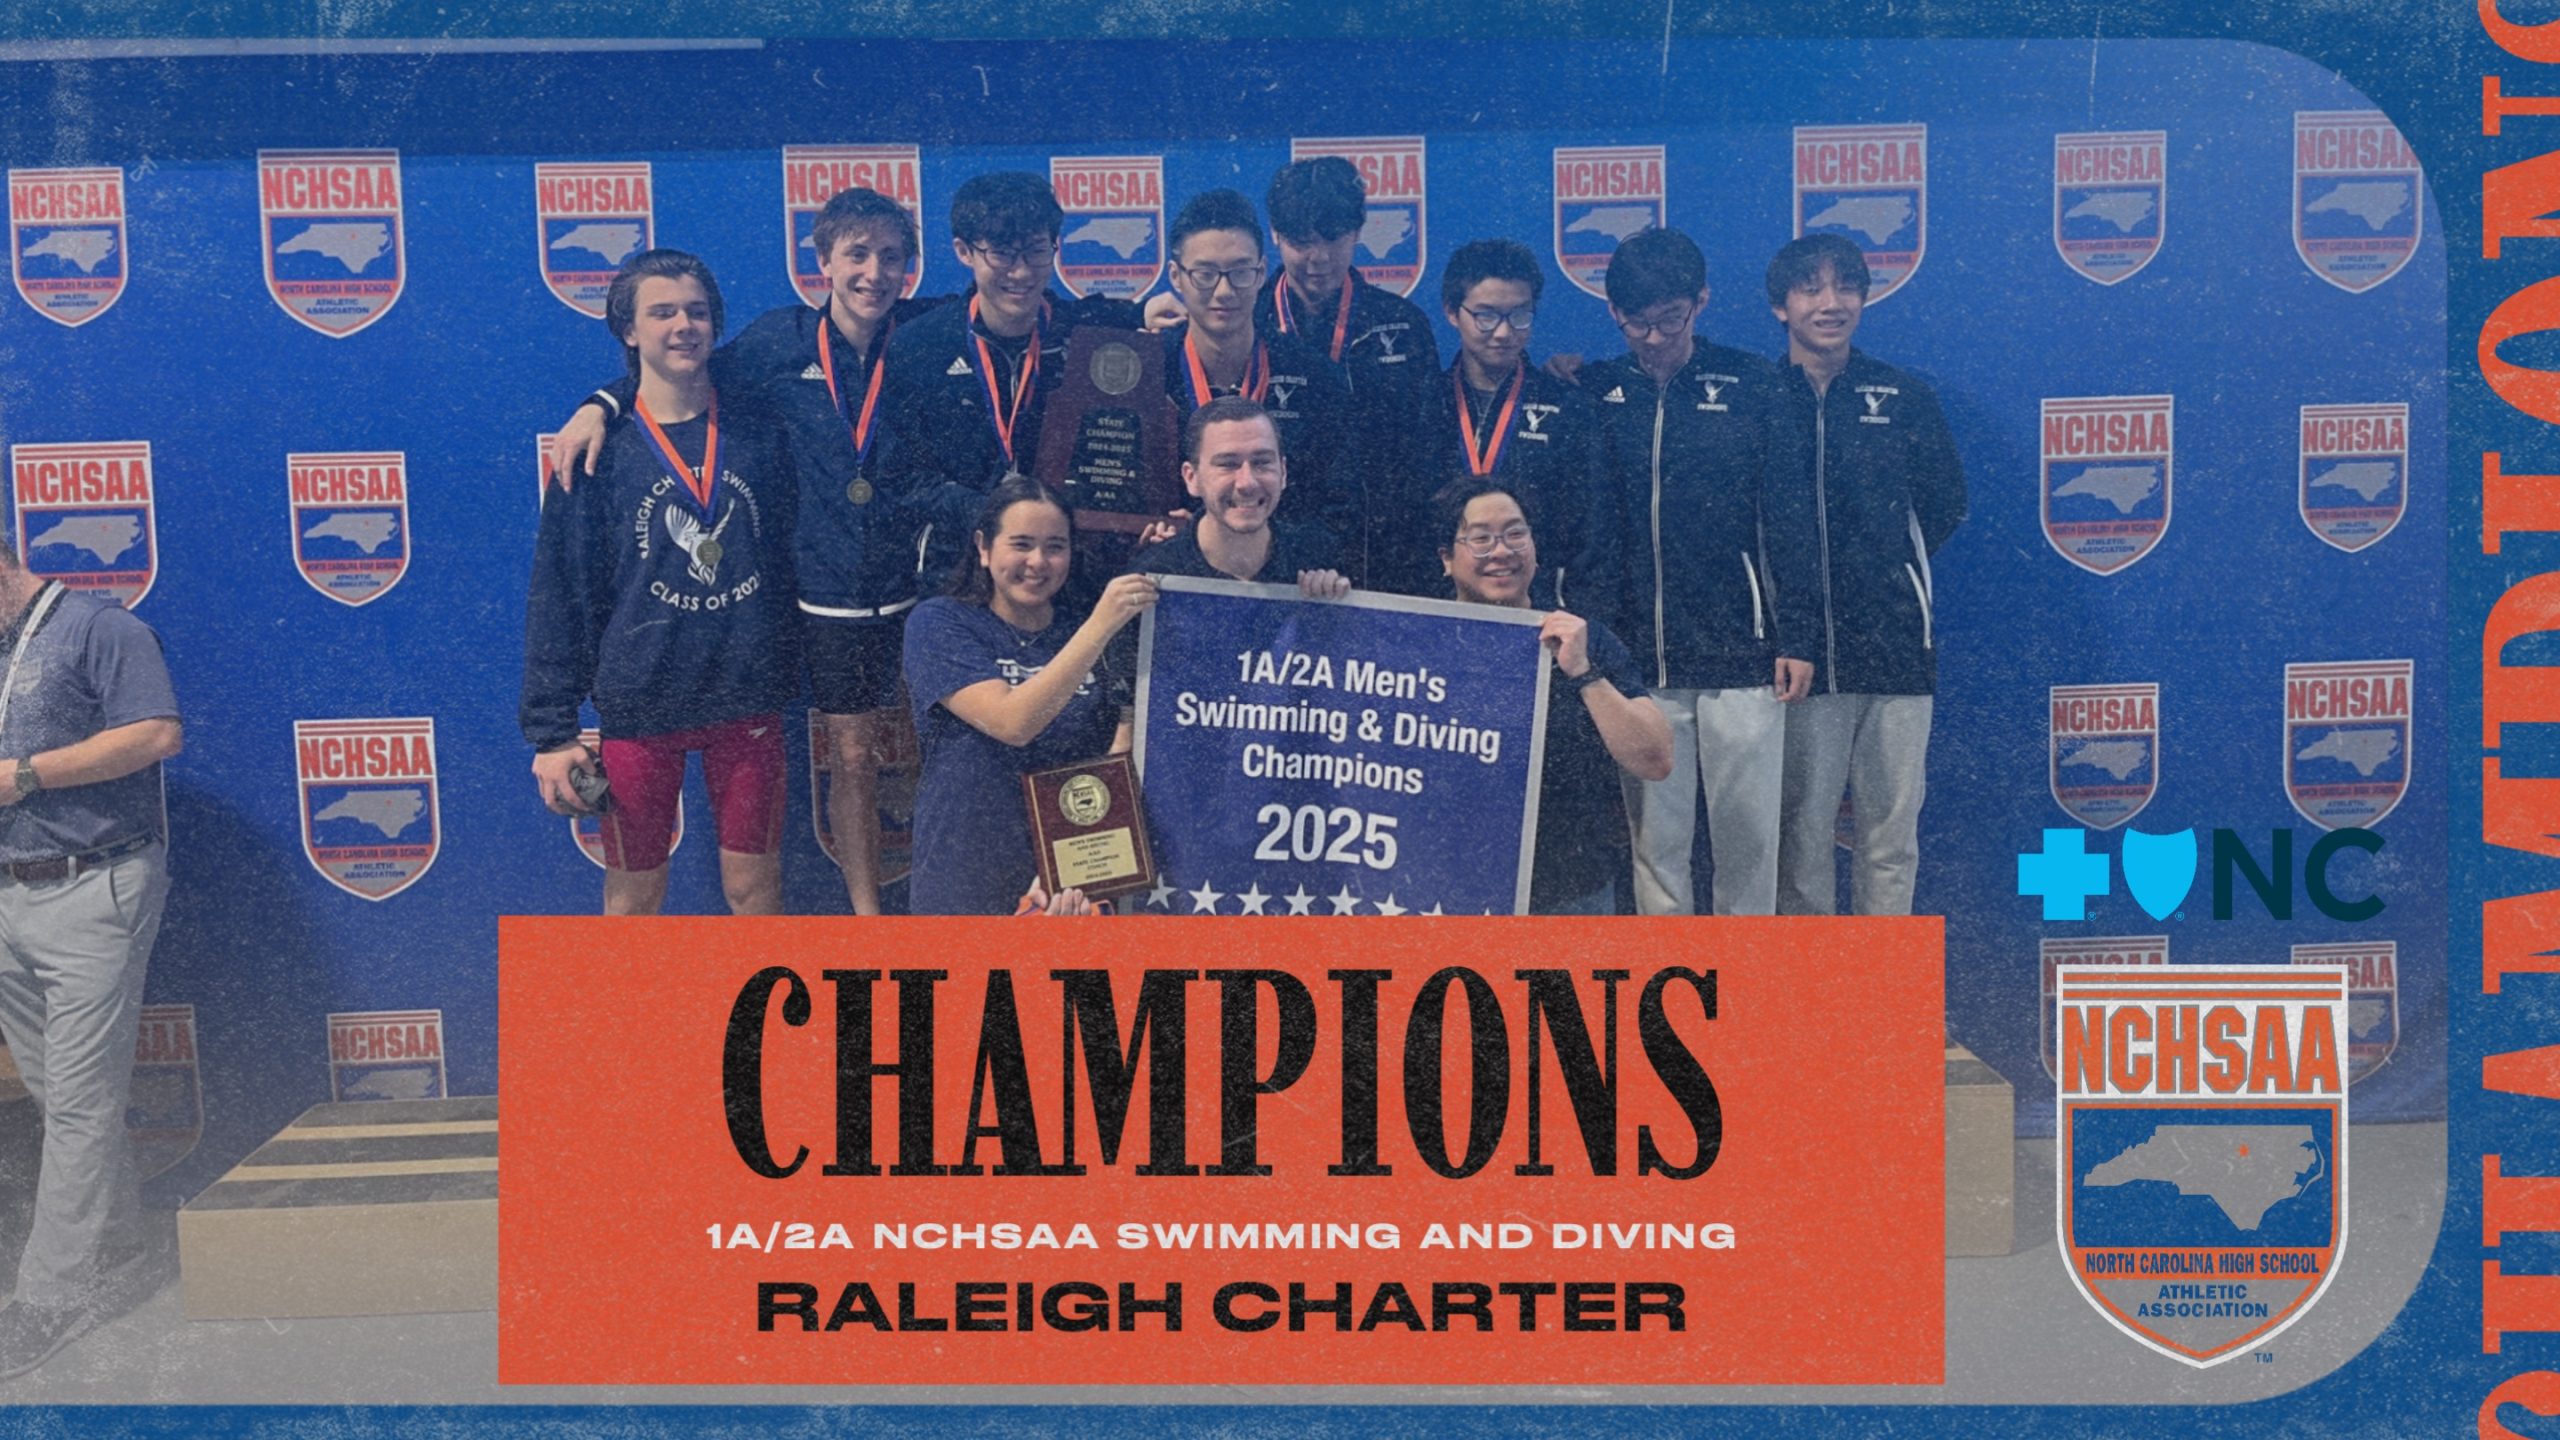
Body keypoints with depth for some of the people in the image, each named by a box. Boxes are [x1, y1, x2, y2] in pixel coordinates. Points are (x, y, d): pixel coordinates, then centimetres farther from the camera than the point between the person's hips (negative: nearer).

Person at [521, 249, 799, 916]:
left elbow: (791, 558, 10)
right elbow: (557, 595, -2)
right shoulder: (599, 449, -3)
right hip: (639, 706, -1)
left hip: (748, 701, 1)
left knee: (755, 888, 9)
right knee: (633, 899, 10)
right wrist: (551, 732, -6)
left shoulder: (762, 434, 3)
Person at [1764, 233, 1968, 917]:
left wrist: (1891, 561, 5)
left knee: (1892, 832, 5)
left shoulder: (1905, 397, 9)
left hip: (1895, 648, 1)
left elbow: (1947, 502, 14)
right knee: (1800, 832, 1)